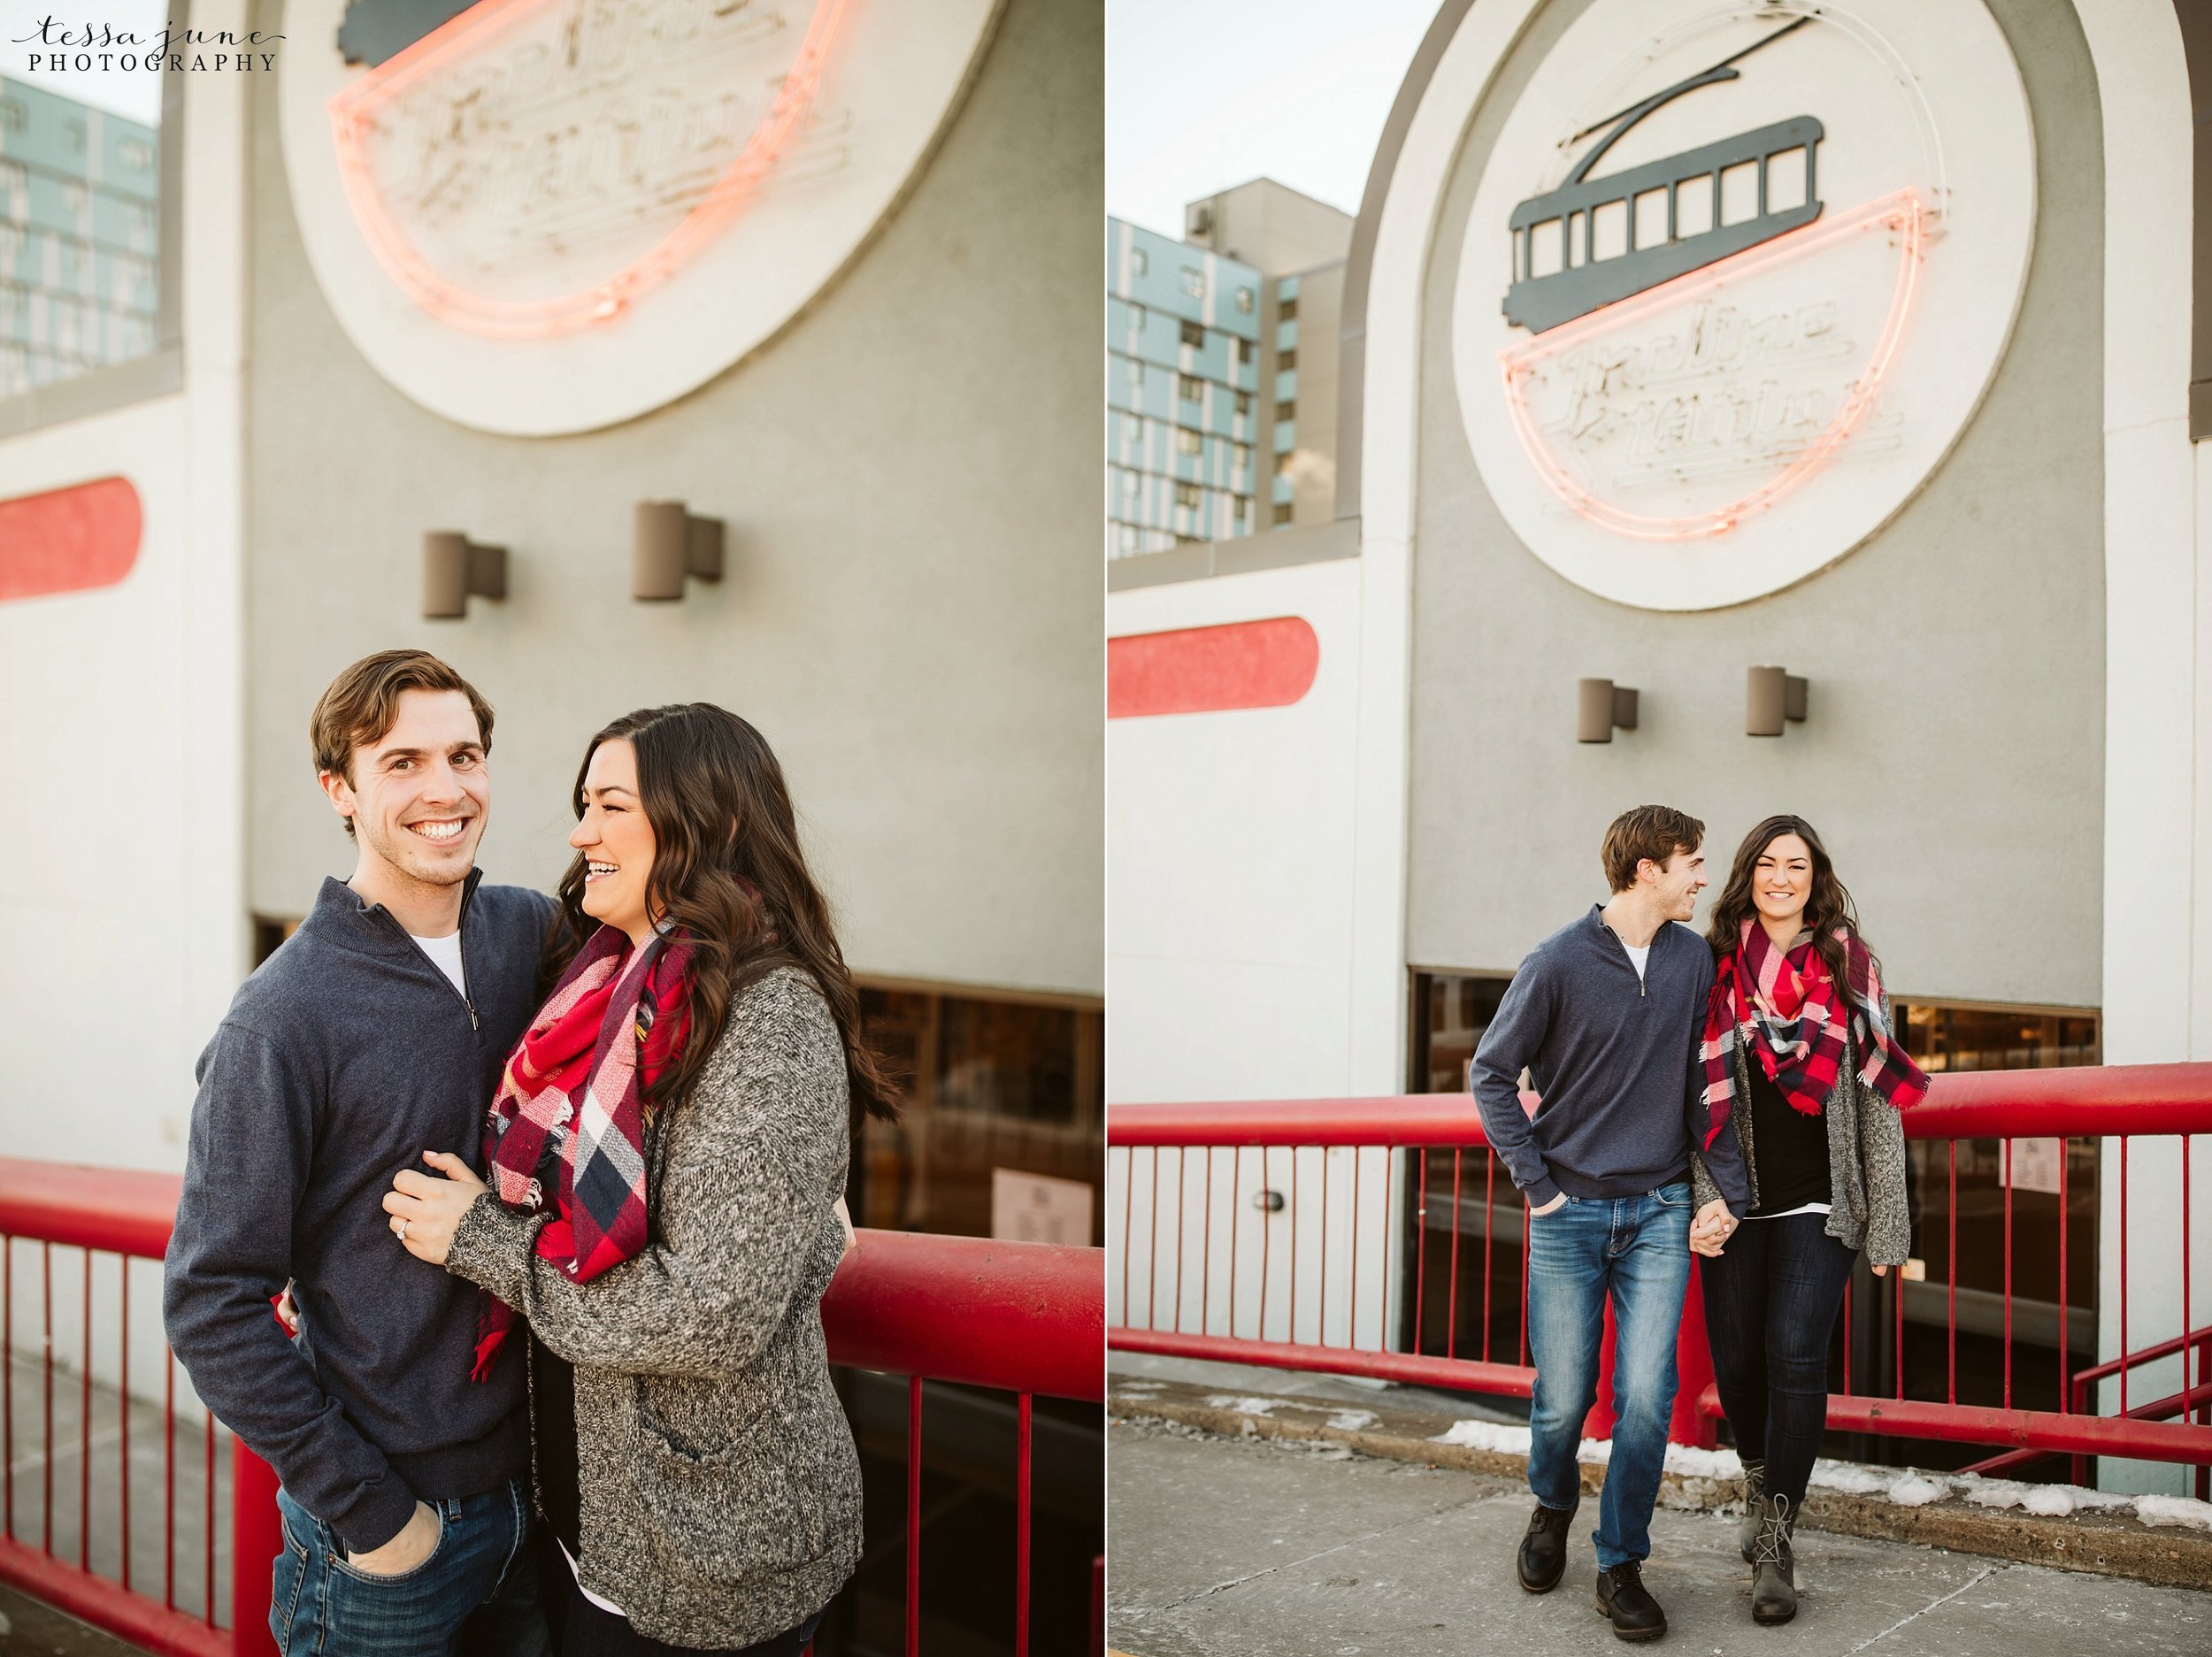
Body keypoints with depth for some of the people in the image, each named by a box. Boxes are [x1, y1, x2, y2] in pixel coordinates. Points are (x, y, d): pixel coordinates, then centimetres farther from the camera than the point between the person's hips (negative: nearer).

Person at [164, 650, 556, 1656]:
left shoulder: (534, 932, -4)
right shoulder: (284, 1016, -17)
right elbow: (211, 1300, -14)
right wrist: (364, 1511, -14)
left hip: (543, 1481, 5)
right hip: (385, 1523, -4)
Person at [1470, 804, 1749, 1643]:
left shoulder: (1694, 960, 4)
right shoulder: (1559, 962, -8)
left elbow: (1706, 1084, 9)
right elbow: (1492, 1071, -1)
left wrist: (1731, 1189, 2)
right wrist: (1535, 1181, -5)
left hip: (1659, 1212, 2)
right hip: (1570, 1212, -2)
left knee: (1646, 1398, -3)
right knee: (1563, 1398, 5)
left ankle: (1621, 1566, 15)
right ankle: (1552, 1507, 36)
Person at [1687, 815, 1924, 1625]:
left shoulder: (1851, 968, 3)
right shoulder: (1713, 970, 4)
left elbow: (1878, 1098, 4)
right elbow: (1693, 1095, 3)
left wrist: (1887, 1222, 1)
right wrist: (1699, 1202, -6)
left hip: (1819, 1201, -1)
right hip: (1736, 1201, 1)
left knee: (1794, 1354, -11)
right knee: (1735, 1360, 6)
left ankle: (1775, 1543, 2)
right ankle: (1760, 1482, 36)